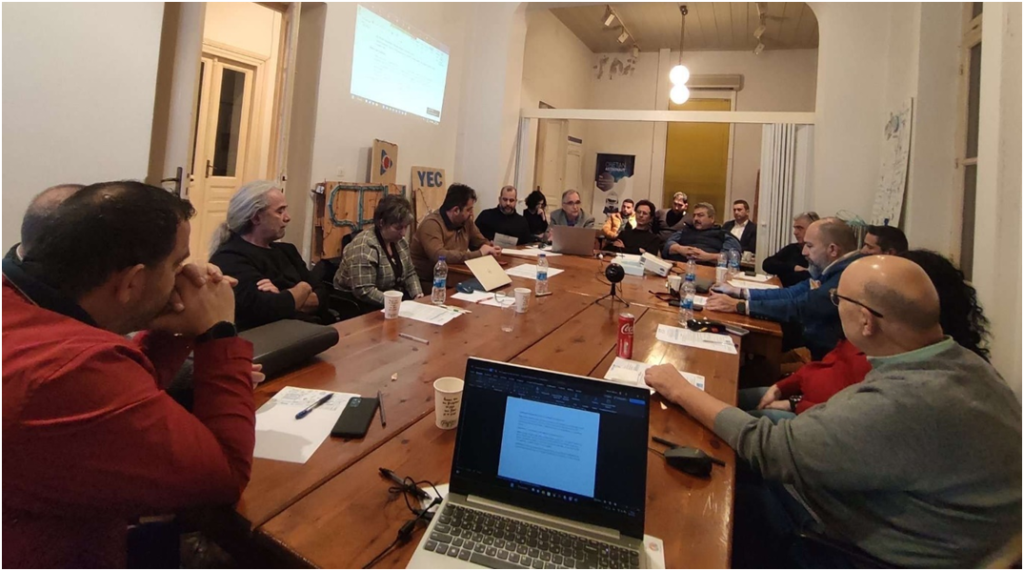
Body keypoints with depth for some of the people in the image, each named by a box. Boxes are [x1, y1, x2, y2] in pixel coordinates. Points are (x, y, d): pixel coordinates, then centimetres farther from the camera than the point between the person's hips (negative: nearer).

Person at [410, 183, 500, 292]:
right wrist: (479, 253, -27)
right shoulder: (432, 224, -20)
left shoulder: (466, 221, 5)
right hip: (428, 283, -8)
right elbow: (439, 256, -34)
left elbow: (482, 242, 19)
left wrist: (490, 248, -7)